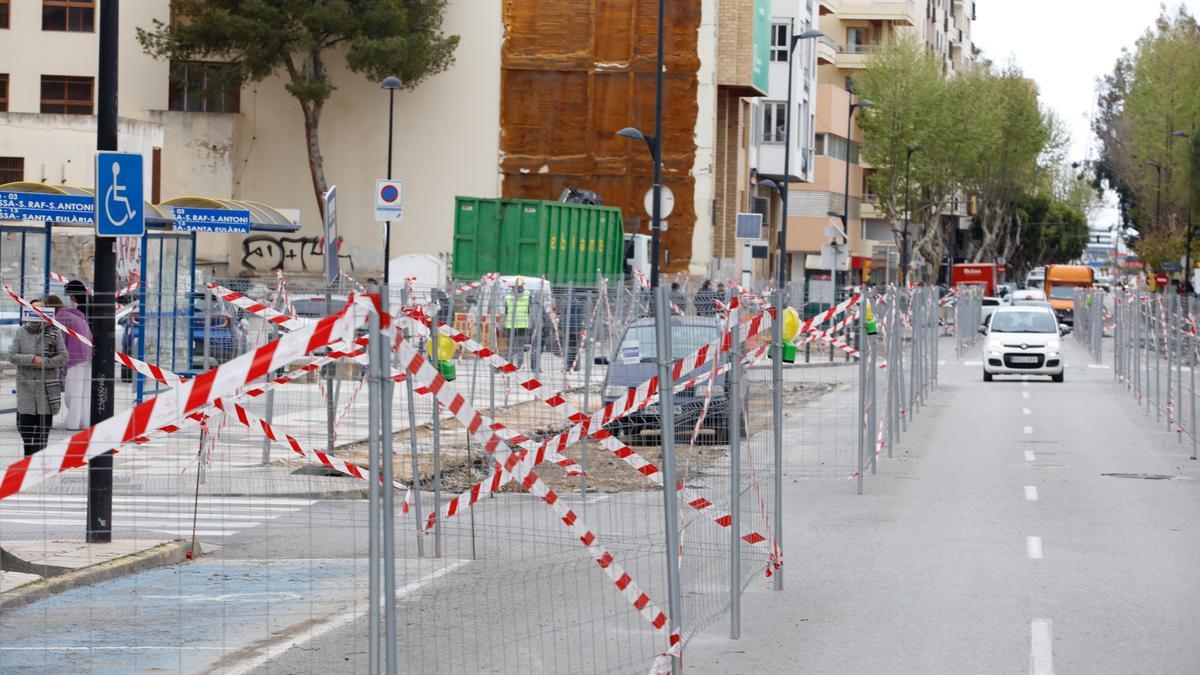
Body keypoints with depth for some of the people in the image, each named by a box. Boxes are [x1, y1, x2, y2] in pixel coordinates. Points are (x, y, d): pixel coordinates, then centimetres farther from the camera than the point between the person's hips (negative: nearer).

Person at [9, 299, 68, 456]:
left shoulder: (54, 333, 0)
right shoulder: (21, 332, 5)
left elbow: (63, 357, -3)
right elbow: (12, 356, -2)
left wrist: (44, 362, -14)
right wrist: (32, 359, -15)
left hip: (47, 386, -1)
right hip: (26, 385, 1)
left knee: (43, 425, 1)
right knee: (24, 424, 3)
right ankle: (29, 451, 26)